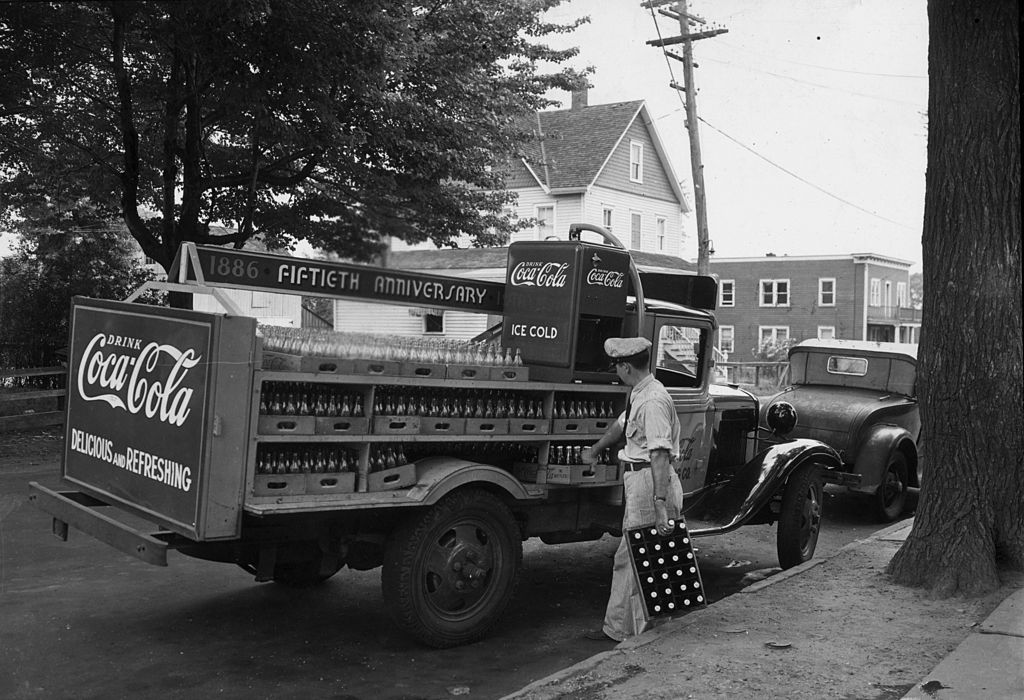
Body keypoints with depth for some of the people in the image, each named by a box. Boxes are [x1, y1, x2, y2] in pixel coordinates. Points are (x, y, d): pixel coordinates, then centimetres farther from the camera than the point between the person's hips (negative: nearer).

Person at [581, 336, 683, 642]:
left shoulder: (653, 401, -21)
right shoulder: (639, 394, 11)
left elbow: (660, 454, -27)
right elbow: (621, 424, 29)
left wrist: (661, 503, -32)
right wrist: (594, 451, 44)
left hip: (650, 481, -10)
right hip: (636, 479, 10)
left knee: (630, 557, -2)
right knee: (633, 556, 15)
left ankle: (619, 628, 7)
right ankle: (637, 620, 25)